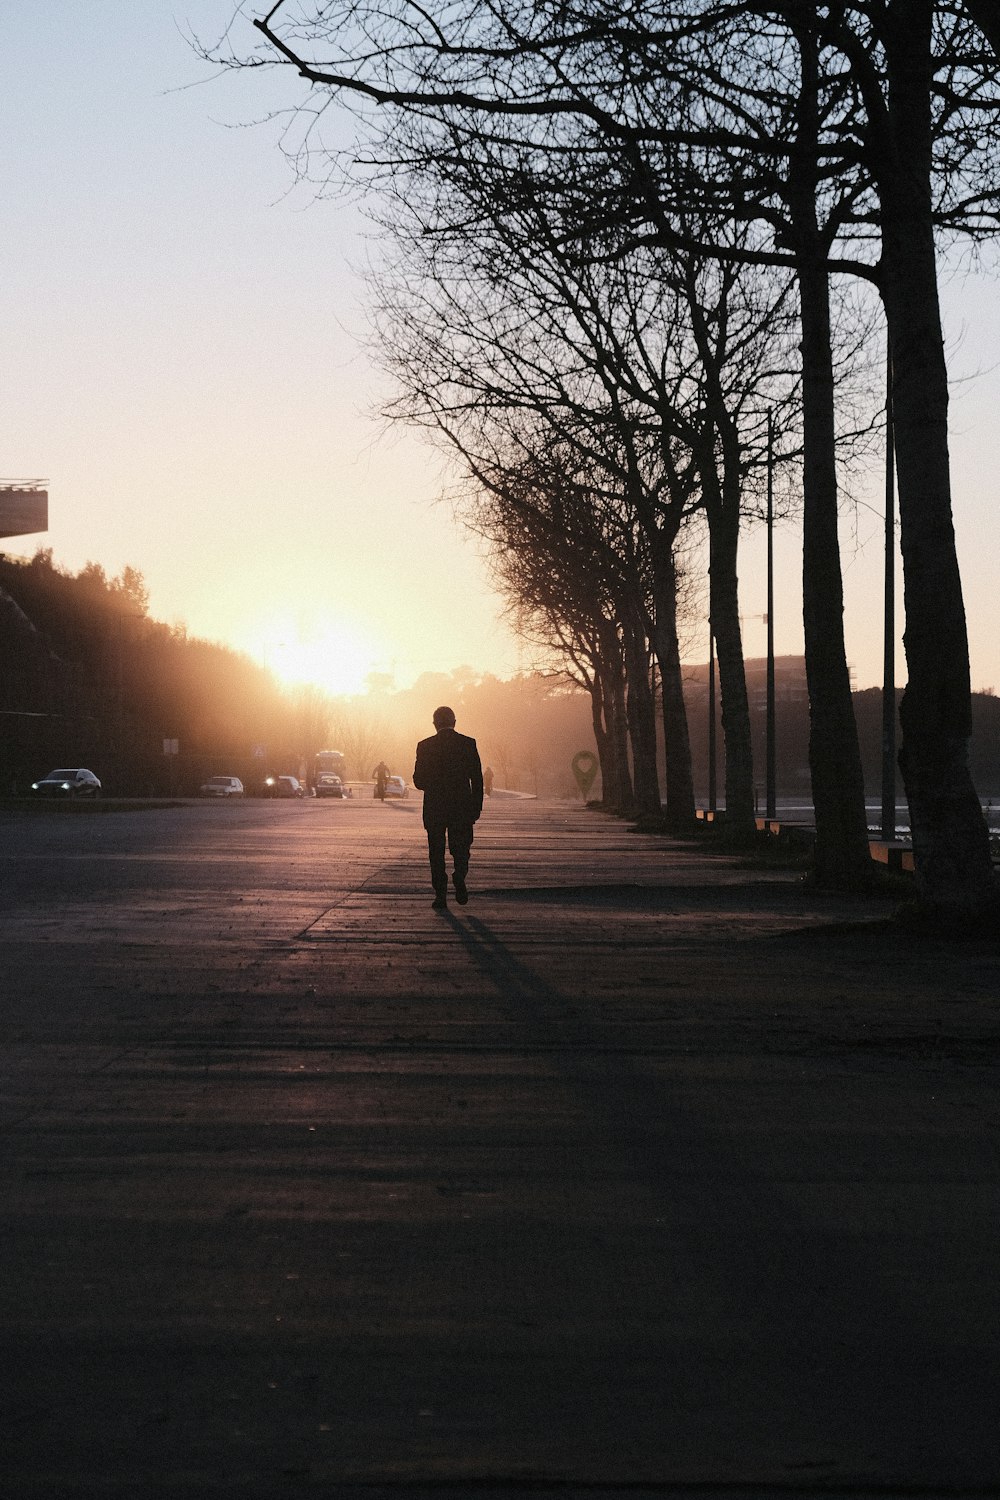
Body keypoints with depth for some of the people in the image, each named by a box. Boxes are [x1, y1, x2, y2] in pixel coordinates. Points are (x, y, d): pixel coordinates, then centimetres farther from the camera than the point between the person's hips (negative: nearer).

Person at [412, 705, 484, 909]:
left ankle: (440, 894, 2)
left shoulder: (425, 746, -3)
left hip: (434, 808, 0)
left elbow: (419, 781, -2)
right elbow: (477, 778, -2)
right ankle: (459, 878, -8)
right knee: (460, 848, 16)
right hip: (462, 808, 0)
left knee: (437, 853, 8)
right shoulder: (468, 743, -2)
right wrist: (476, 808, 5)